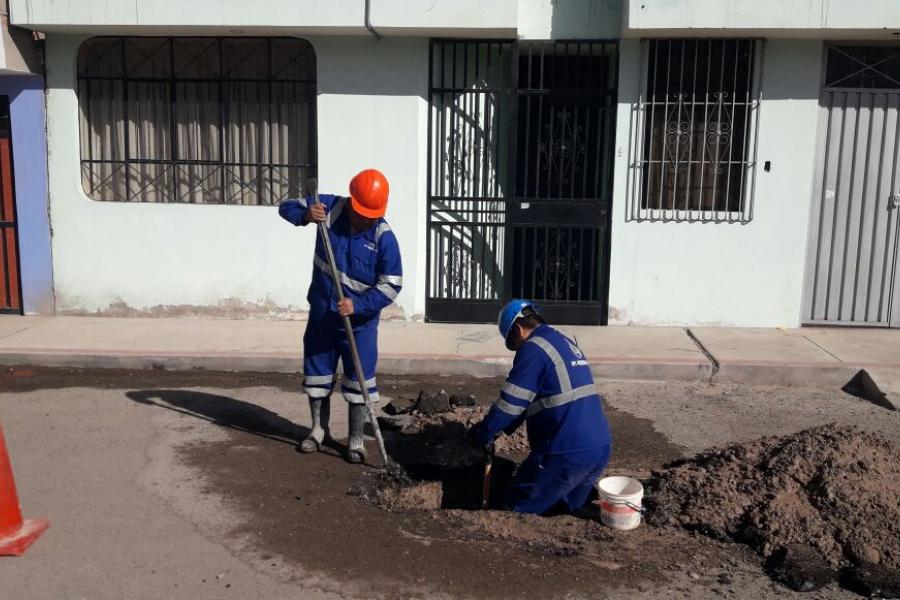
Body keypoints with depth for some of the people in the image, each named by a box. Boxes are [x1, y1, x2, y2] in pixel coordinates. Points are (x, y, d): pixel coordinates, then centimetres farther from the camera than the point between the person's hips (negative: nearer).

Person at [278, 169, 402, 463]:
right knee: (317, 371, 15)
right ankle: (319, 429, 35)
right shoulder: (329, 207, -11)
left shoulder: (384, 237, -19)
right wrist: (305, 214, -26)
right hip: (321, 312, 3)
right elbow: (286, 208, -3)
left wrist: (357, 305, -27)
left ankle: (356, 439, 19)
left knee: (358, 379, 4)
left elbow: (391, 285, -17)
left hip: (360, 319, -3)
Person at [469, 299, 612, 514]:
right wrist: (502, 428, 22)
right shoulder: (567, 344, 20)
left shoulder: (533, 348, -9)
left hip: (567, 454, -9)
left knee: (518, 511, 5)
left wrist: (484, 434, 5)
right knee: (568, 509, 26)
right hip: (600, 448, 9)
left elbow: (511, 402, -9)